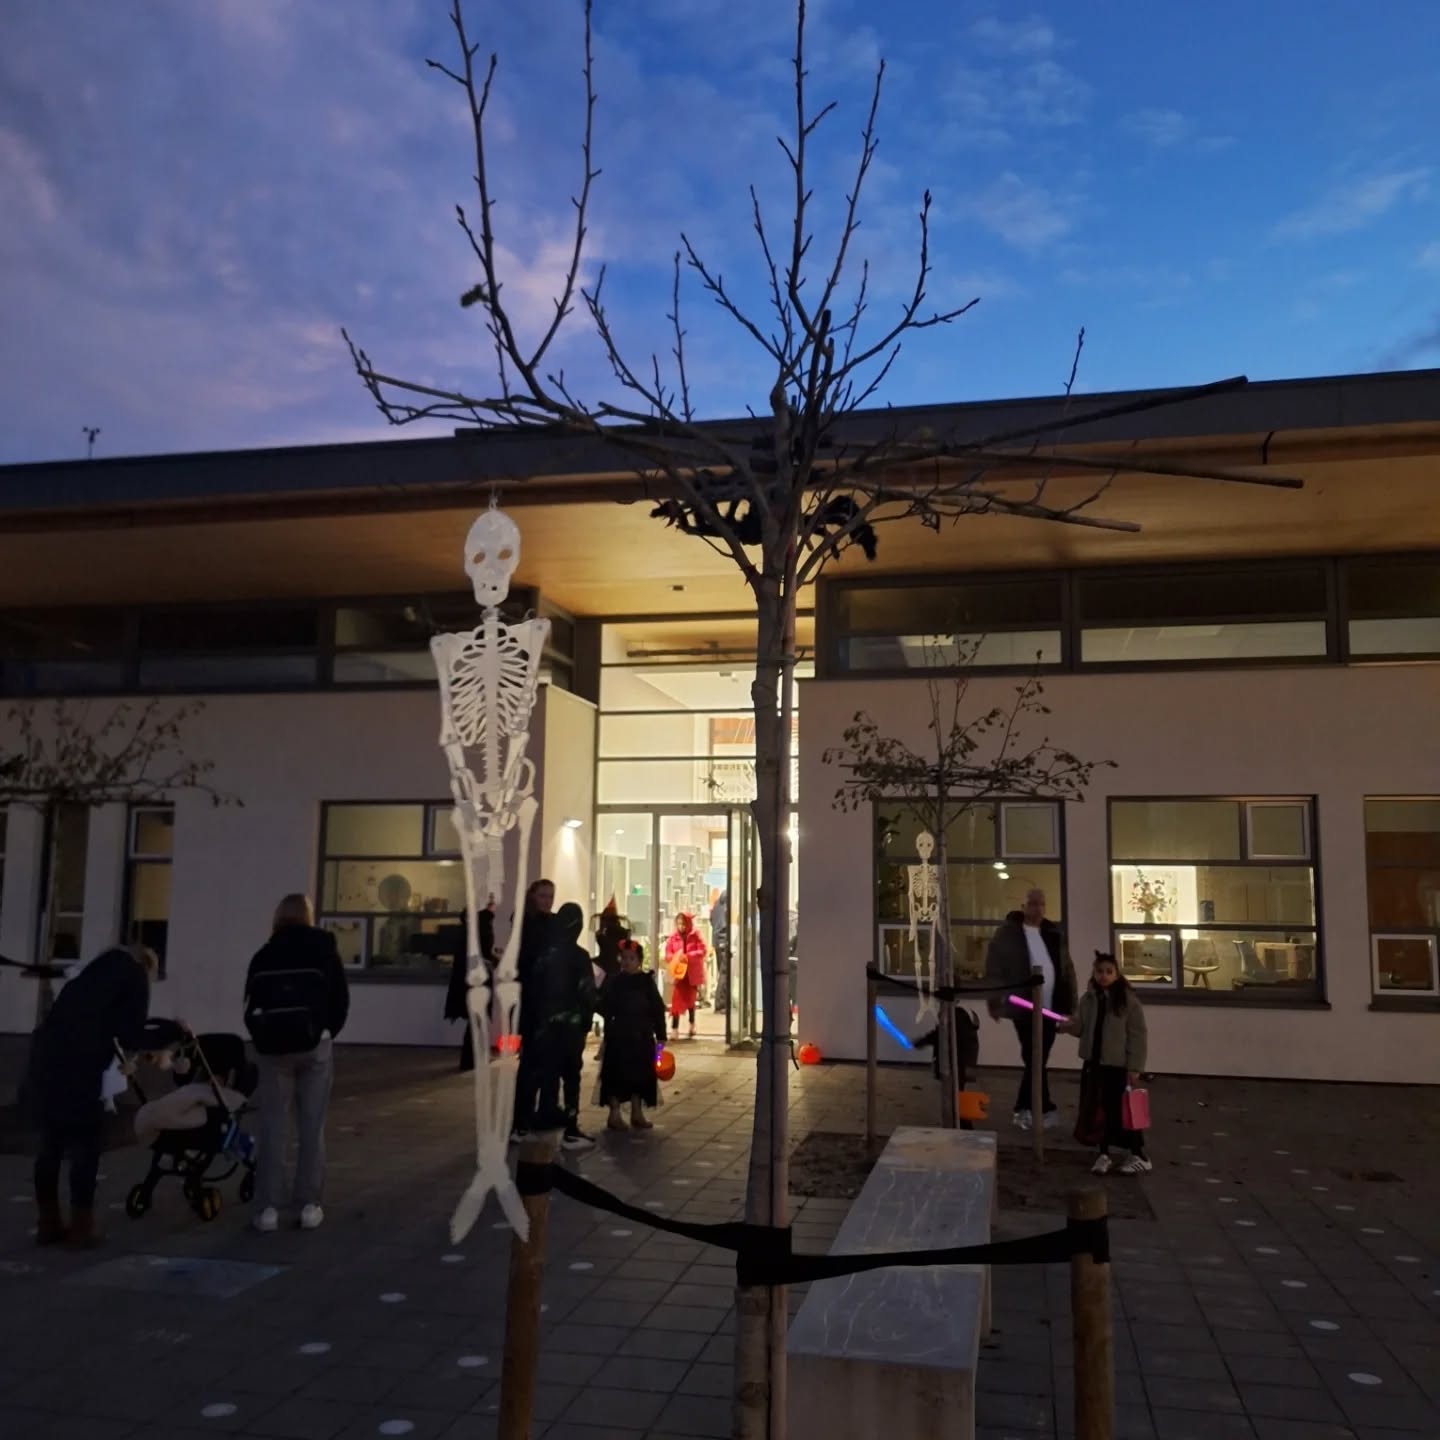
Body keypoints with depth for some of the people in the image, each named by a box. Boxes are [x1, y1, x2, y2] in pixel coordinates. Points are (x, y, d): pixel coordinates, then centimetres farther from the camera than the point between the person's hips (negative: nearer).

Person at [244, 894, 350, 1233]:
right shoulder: (323, 950, 2)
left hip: (274, 1047, 1)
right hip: (314, 1046, -1)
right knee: (312, 1127, 4)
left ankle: (268, 1208, 5)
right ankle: (309, 1205, 5)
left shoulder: (264, 955, 5)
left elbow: (251, 1007, 2)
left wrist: (263, 1039, 9)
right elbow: (340, 1001, 3)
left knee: (273, 1127, 5)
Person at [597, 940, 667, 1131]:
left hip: (642, 1037, 3)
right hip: (619, 1037, -2)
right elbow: (604, 1008, -5)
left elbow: (658, 1009, 5)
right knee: (617, 1075, -1)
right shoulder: (613, 982, -1)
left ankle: (637, 1113, 21)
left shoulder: (647, 982, 4)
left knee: (640, 1075, 9)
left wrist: (660, 1035, 3)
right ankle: (615, 1114, 8)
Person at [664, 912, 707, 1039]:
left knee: (691, 1000, 13)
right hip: (678, 973, 0)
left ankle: (692, 1025, 34)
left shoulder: (695, 936, -5)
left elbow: (702, 951, -13)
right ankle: (674, 1029, -9)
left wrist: (688, 956, -24)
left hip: (692, 974, 0)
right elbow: (667, 954, 0)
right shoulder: (673, 938, -1)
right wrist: (675, 957, -21)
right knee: (677, 1000, -10)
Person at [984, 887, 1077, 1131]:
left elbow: (1067, 970, 15)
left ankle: (1023, 1109, 18)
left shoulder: (1053, 934, 11)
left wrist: (1069, 1004, 10)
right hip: (1025, 1008, -5)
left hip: (1049, 1008, 5)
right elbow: (993, 968, -6)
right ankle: (1046, 1109, 2)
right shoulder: (1007, 933, -5)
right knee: (1035, 1060, -6)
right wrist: (995, 1002, -10)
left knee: (1037, 1060, 9)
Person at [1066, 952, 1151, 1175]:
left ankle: (1139, 1156, 17)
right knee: (1097, 1109, 9)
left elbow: (1137, 1036, -9)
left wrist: (1134, 1067, -12)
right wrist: (1071, 1024, -14)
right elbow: (1081, 1028, 9)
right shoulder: (1088, 999, 4)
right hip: (1093, 1063, 5)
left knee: (1123, 1110, 2)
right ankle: (1103, 1154, 22)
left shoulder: (1128, 1000, -9)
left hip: (1118, 1065, -4)